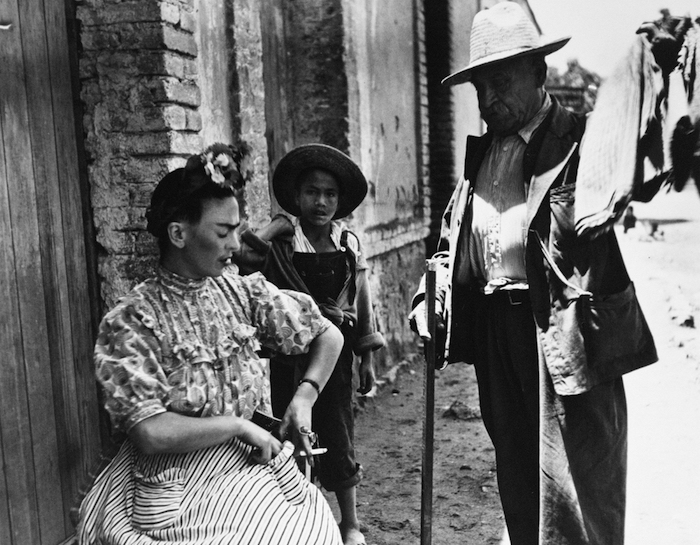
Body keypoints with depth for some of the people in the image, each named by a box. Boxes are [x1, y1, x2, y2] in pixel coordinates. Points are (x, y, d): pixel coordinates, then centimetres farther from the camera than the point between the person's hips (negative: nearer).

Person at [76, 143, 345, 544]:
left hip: (254, 466, 4)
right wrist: (238, 424, -11)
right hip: (175, 480, -3)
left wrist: (305, 395, -1)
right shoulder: (129, 323, -9)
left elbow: (329, 335, 12)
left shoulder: (243, 292, 3)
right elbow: (150, 433, -16)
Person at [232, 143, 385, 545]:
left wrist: (368, 358, 7)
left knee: (338, 436, 7)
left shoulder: (349, 244, 2)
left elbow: (363, 304, 7)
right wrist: (273, 229, -21)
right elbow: (238, 256, -25)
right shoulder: (279, 242, -5)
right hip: (288, 354, -1)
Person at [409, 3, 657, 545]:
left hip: (561, 332, -7)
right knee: (516, 475, 18)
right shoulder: (481, 153, 14)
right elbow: (453, 239, 19)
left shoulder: (581, 144, -8)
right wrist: (430, 297, 7)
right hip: (495, 331, 7)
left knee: (573, 480, -1)